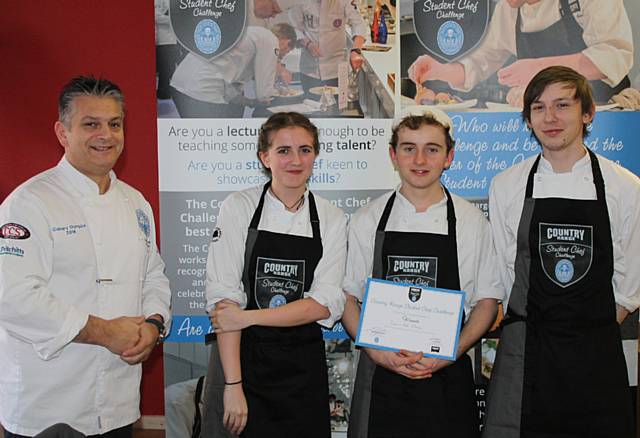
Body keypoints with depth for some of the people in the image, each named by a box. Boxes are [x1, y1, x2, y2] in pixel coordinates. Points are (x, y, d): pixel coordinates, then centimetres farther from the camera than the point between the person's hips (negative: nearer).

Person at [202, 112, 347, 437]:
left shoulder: (332, 219, 0)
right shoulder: (238, 208, -7)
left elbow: (325, 304, -8)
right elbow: (223, 297, -13)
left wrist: (247, 317, -16)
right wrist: (233, 386, -18)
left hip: (303, 363, 2)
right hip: (243, 357, -2)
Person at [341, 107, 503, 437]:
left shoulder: (472, 221, 1)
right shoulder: (366, 221, 1)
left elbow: (487, 301, 3)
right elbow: (347, 297, 4)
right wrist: (378, 353, -10)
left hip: (448, 381, 0)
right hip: (380, 379, 0)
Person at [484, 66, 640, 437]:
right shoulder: (506, 187, 1)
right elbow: (505, 268, 5)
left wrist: (593, 334, 0)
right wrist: (538, 329, 0)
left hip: (598, 354, 0)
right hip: (525, 352, 0)